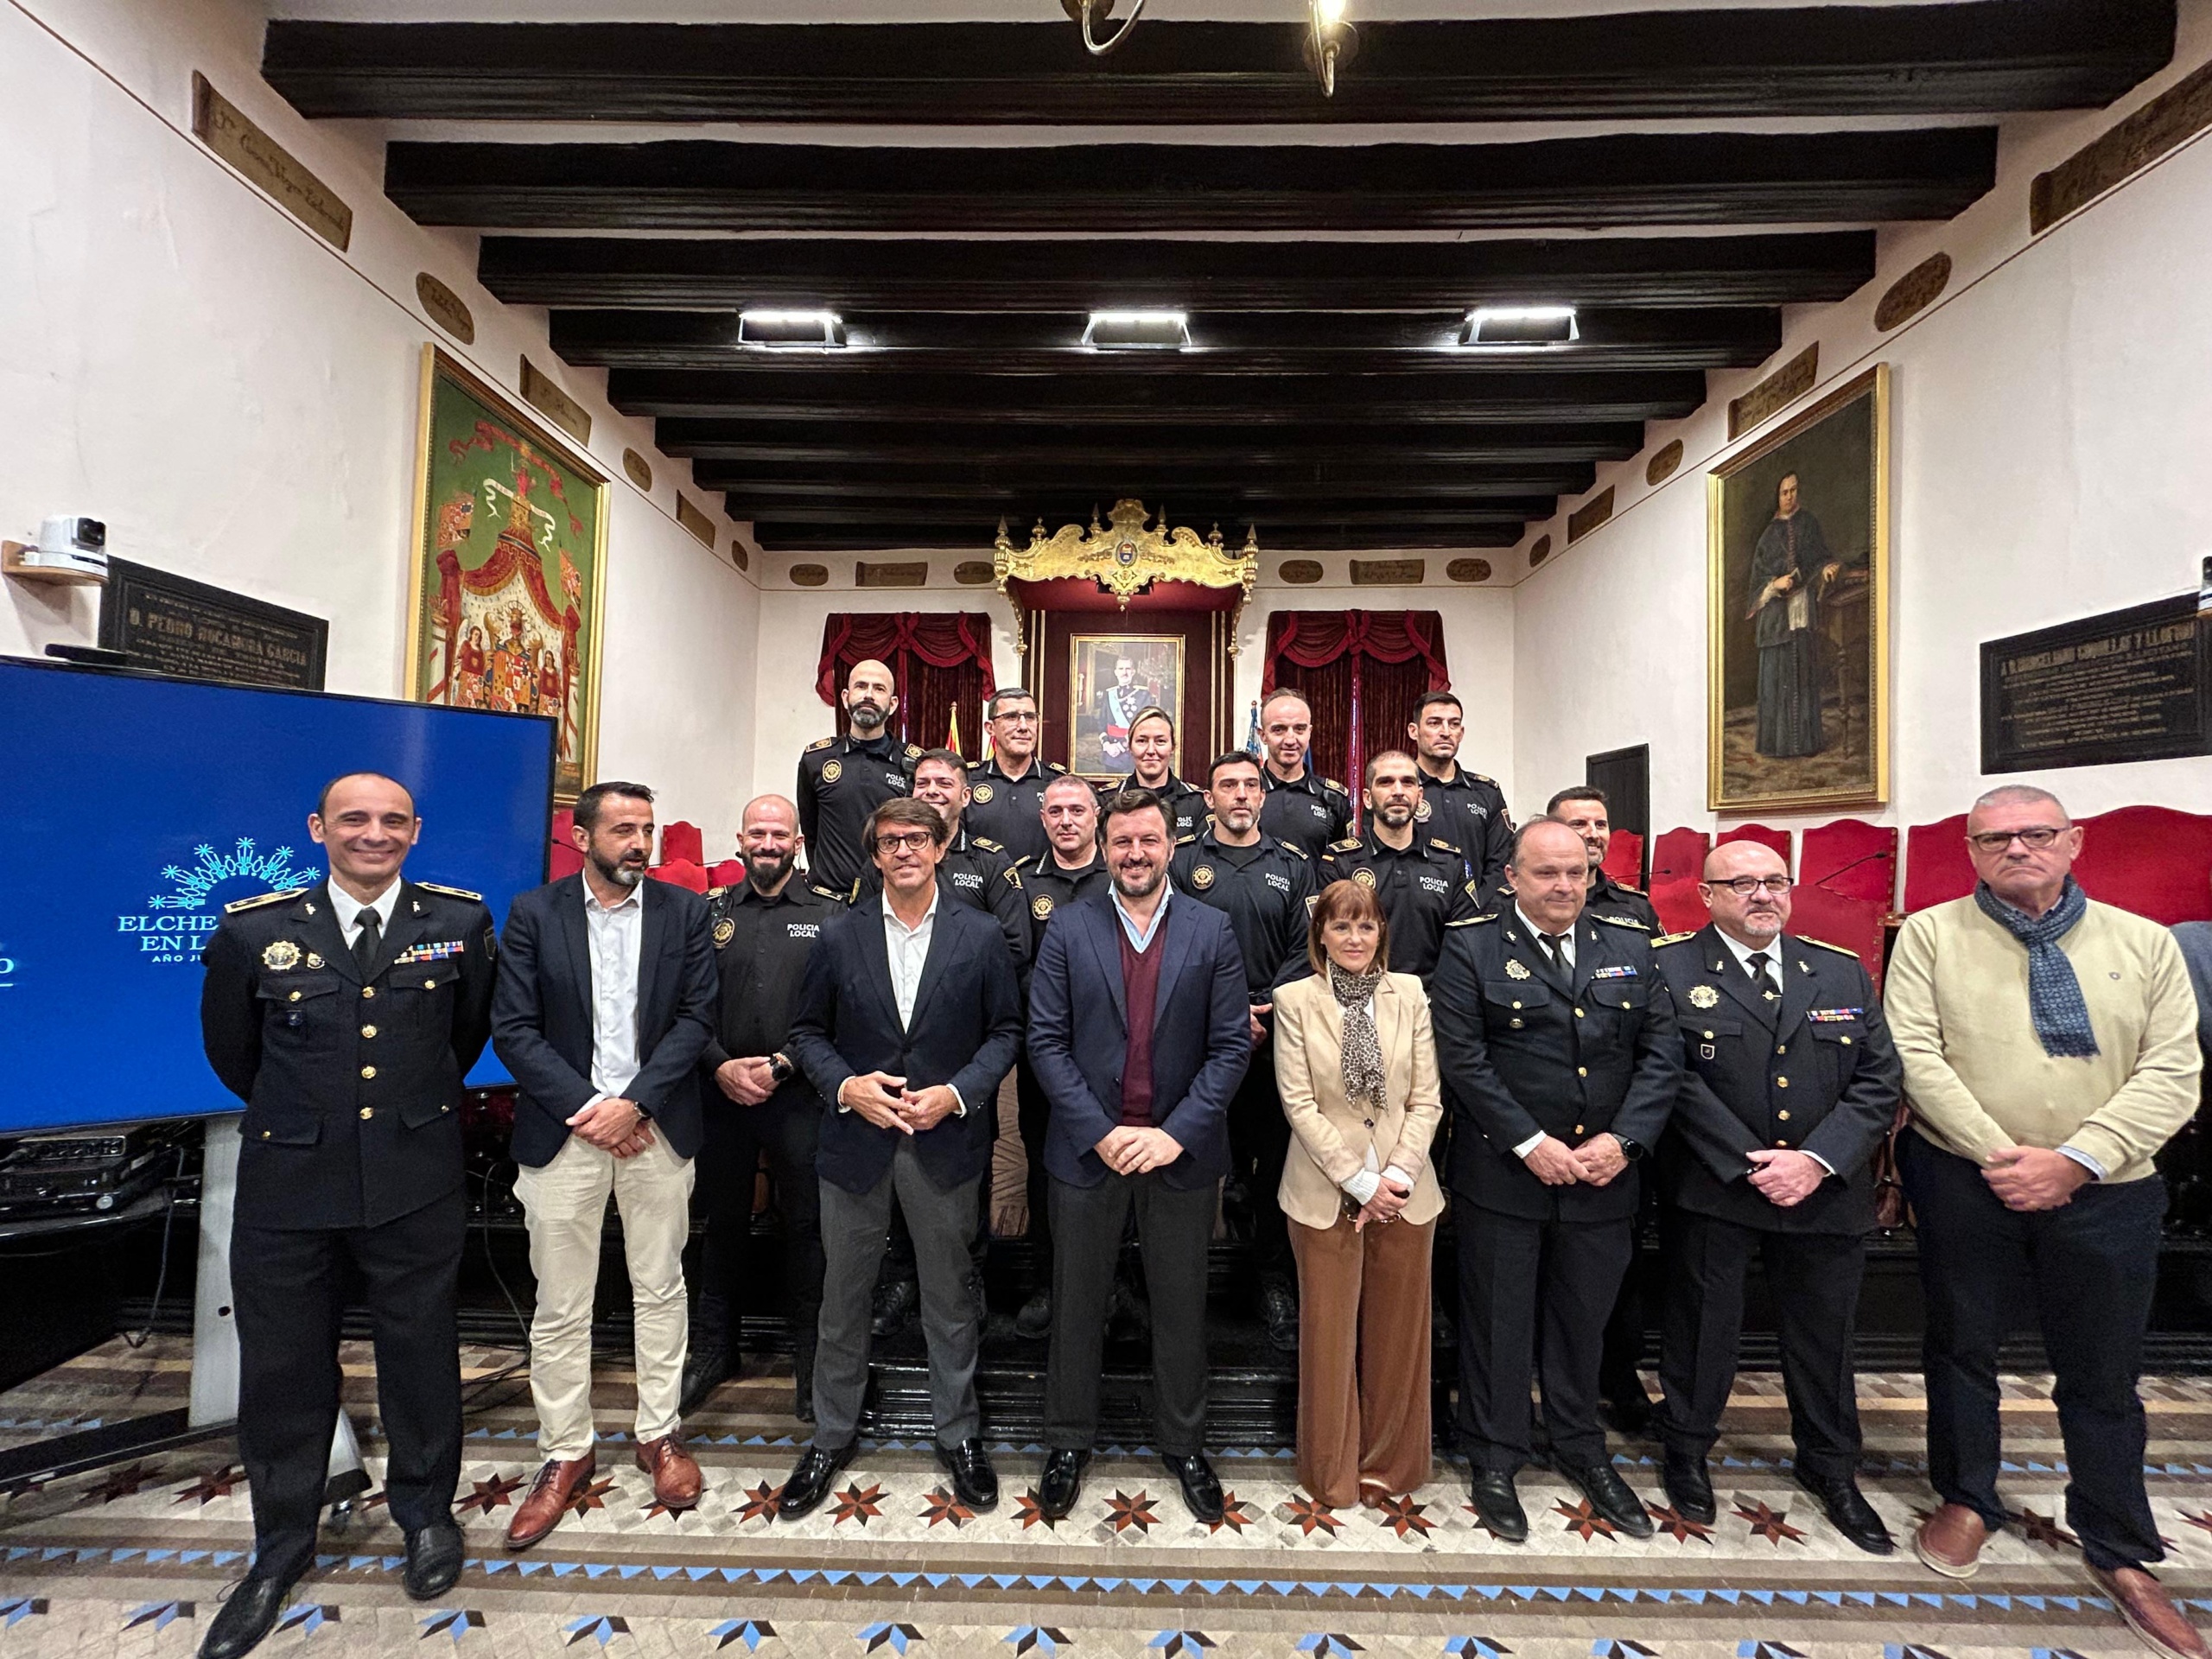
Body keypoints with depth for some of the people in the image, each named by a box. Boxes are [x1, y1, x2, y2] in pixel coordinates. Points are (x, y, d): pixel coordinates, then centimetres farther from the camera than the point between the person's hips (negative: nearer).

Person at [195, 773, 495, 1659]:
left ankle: (426, 1511, 38)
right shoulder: (253, 931, -5)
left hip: (417, 1180, 0)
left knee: (421, 1350, 14)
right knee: (283, 1365, 14)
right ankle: (283, 1542, 39)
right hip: (288, 1184, 1)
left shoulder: (461, 921, -5)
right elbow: (231, 1051, 11)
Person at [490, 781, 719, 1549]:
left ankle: (659, 1434, 30)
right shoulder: (534, 912, -1)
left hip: (657, 1130, 1)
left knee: (660, 1290, 12)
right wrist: (587, 1107, -12)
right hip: (563, 1131, 0)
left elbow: (696, 1015, -4)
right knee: (560, 1306, 10)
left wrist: (634, 1102, -14)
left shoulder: (684, 910, 0)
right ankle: (566, 1452, 29)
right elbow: (513, 1028, -5)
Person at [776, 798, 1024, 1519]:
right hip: (856, 1139, 1)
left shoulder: (980, 936, -4)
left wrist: (958, 1092, -14)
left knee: (949, 1297, 14)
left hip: (946, 1142, -1)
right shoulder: (841, 936, 0)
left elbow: (1006, 1031, 0)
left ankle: (959, 1434, 34)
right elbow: (807, 1031, 5)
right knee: (844, 1295, 16)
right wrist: (845, 1085, -13)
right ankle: (832, 1435, 37)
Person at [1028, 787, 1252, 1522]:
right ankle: (1068, 1443, 36)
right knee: (1077, 1306, 15)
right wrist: (1100, 1132, -13)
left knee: (1181, 1308, 15)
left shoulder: (1211, 931, -2)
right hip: (1088, 1148, 0)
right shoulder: (1069, 929, -2)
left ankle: (1184, 1445, 37)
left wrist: (1175, 1132, -14)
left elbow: (1232, 1044, -5)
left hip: (1181, 1152, 0)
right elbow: (1046, 1040, -5)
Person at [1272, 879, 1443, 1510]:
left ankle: (1388, 1466, 35)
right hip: (1328, 1194, -2)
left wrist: (1398, 1176, -11)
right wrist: (1360, 1181, -13)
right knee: (1330, 1335, 10)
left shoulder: (1410, 993, 1)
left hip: (1405, 1192, 2)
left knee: (1396, 1335, 14)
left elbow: (1426, 1098, 0)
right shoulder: (1295, 1000, -6)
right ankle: (1333, 1472, 30)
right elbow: (1299, 1103, -9)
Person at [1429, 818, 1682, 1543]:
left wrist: (1623, 1140, -10)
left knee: (1584, 1317, 20)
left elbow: (1661, 1053, 1)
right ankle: (1496, 1457, 30)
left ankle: (1581, 1447, 42)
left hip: (1604, 1175, 4)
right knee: (1499, 1319, 11)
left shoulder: (1629, 948, 5)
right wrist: (1530, 1143, -16)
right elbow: (1462, 1057, -13)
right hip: (1503, 1175, -3)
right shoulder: (1471, 947, -8)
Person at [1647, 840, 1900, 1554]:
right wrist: (1748, 1164, -16)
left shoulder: (1844, 972, 6)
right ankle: (1686, 1449, 34)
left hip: (1827, 1192, 4)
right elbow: (1674, 1077, -13)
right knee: (1703, 1322, 10)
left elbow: (1879, 1080, 1)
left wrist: (1817, 1160, -12)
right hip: (1711, 1189, -4)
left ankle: (1830, 1465, 42)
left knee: (1825, 1331, 19)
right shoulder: (1669, 967, -9)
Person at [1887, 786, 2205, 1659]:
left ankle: (2120, 1553, 34)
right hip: (1964, 1182, -1)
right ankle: (1966, 1500, 34)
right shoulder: (1930, 934, -4)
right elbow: (1916, 1058, -10)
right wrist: (2003, 1155, -16)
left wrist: (2073, 1161, -16)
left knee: (2103, 1375, 14)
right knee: (1961, 1348, 13)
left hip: (2105, 1191, 2)